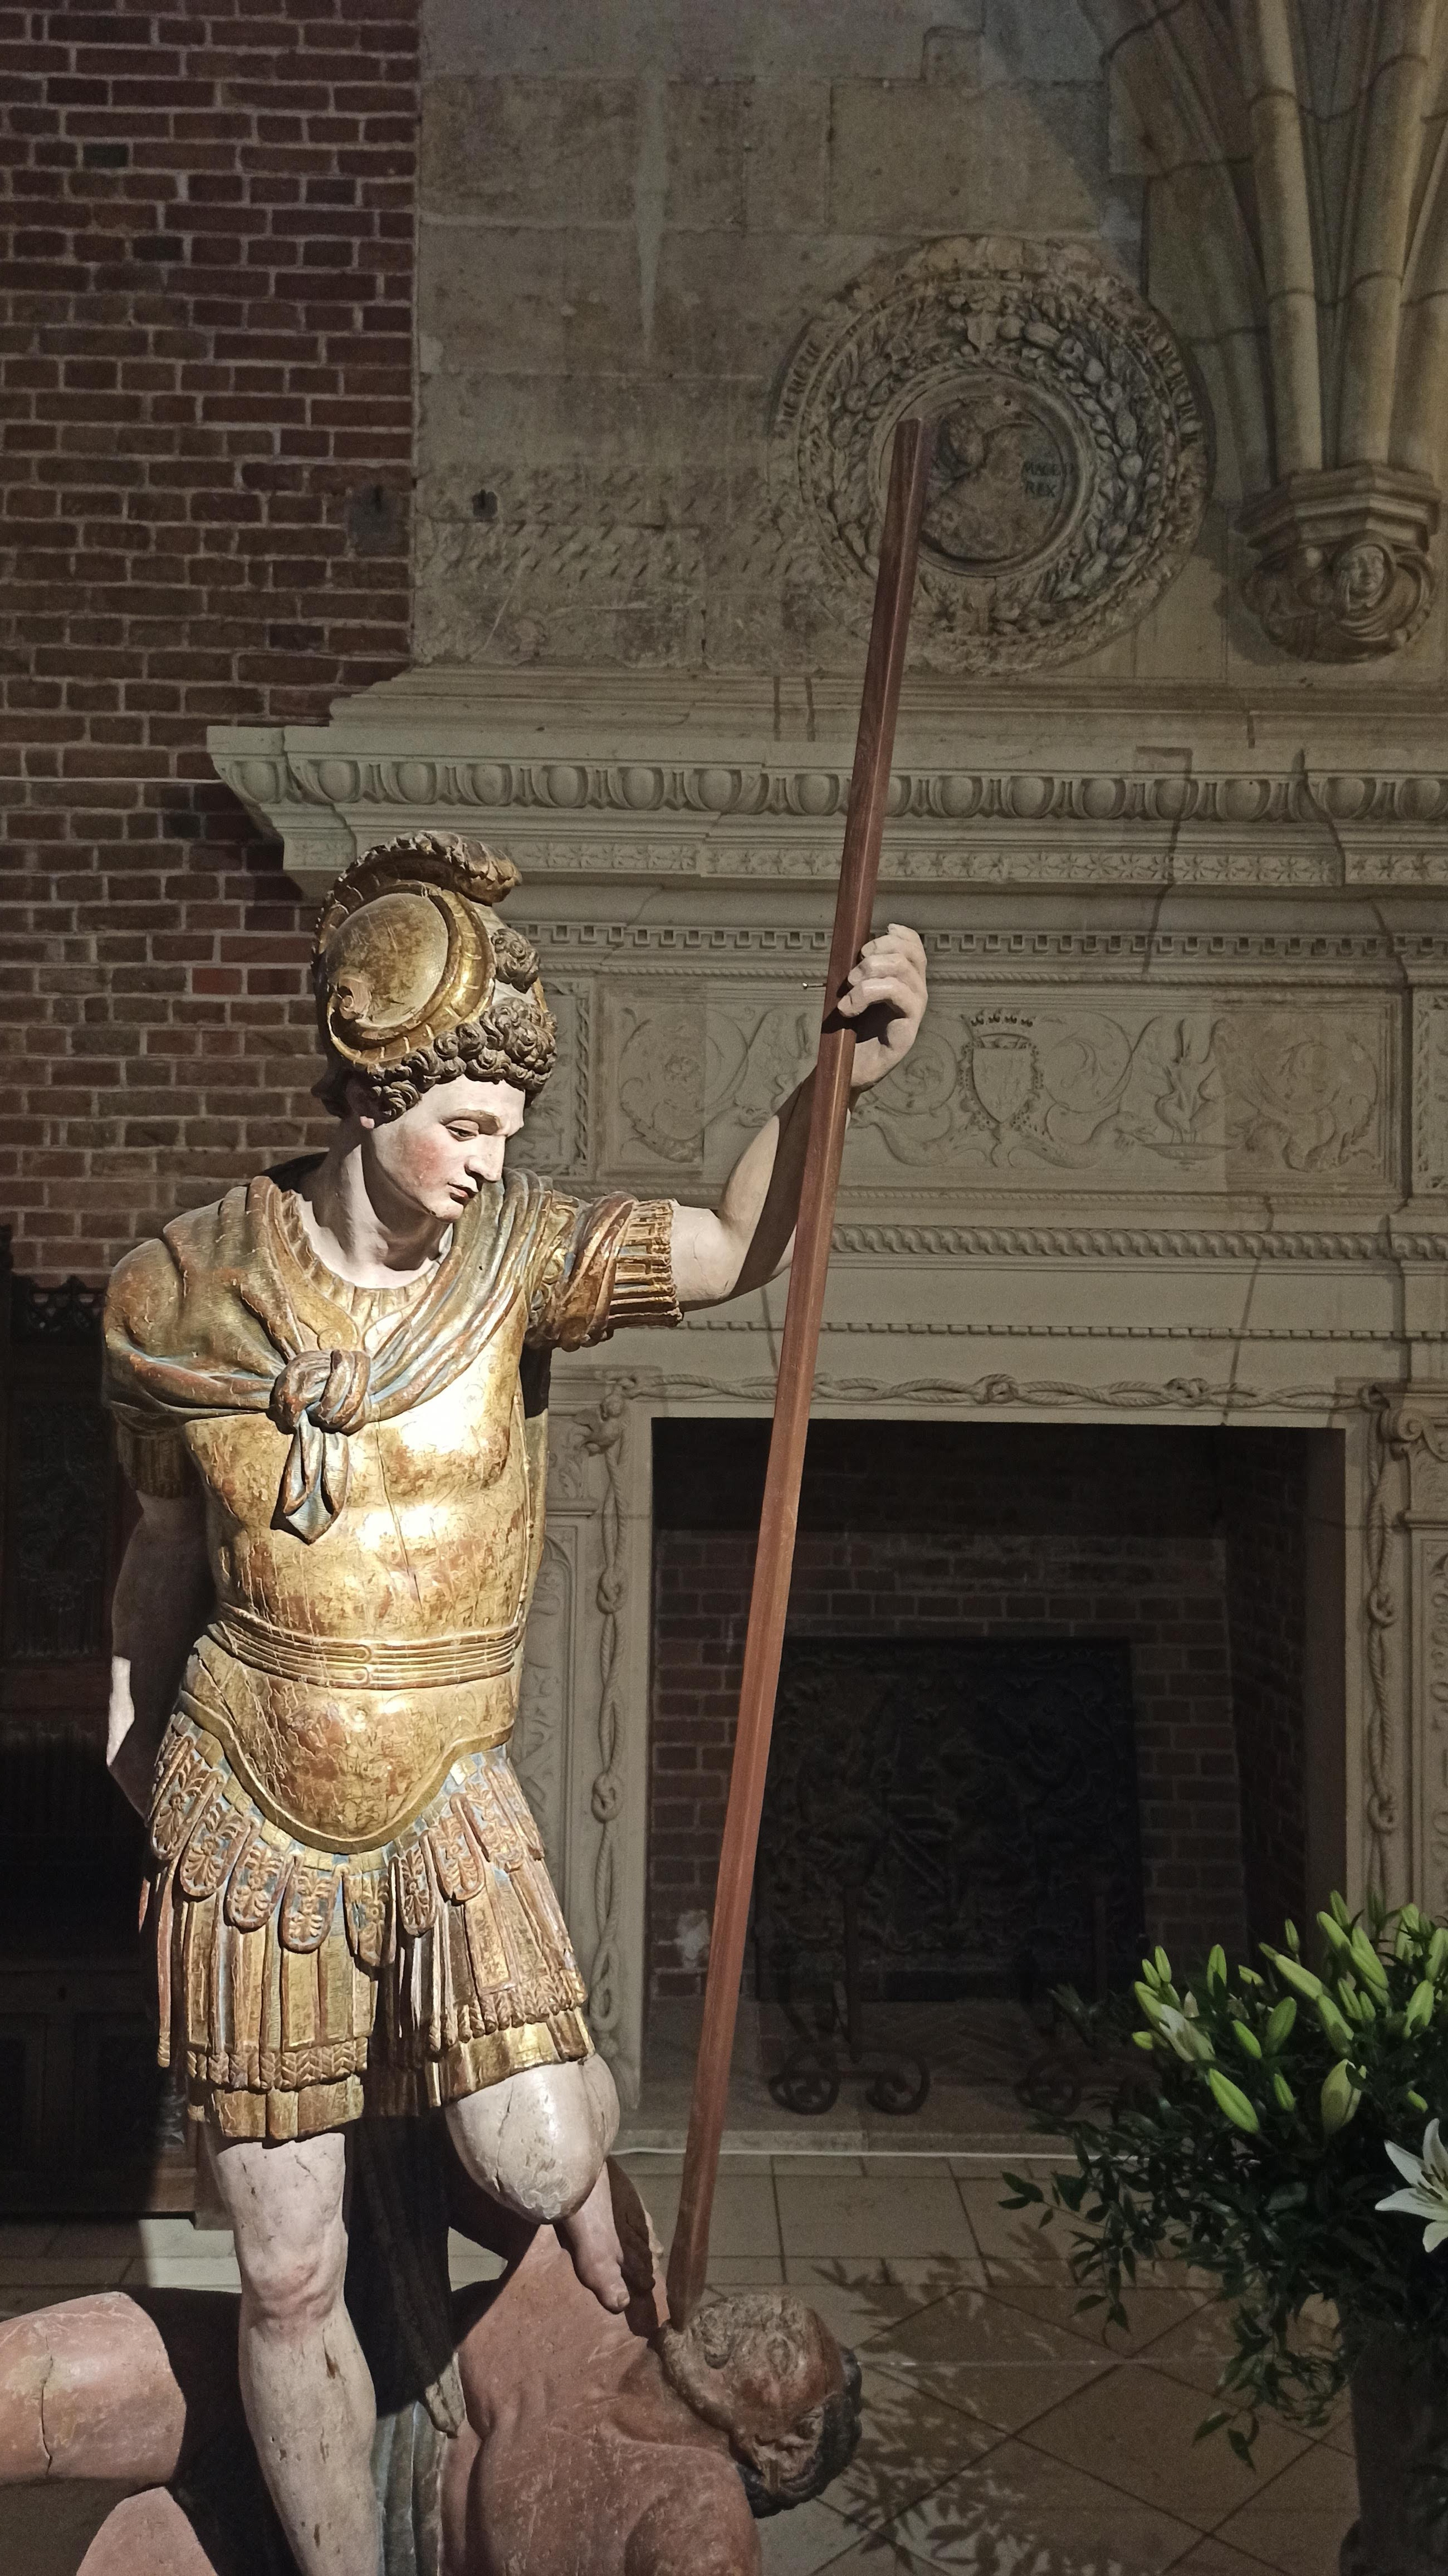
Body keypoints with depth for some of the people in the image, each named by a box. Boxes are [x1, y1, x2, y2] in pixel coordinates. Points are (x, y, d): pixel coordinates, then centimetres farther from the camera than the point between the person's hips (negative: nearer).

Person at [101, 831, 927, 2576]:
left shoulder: (514, 1254, -7)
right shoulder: (183, 1289, -6)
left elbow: (734, 1250, -25)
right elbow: (168, 1538, 9)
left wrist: (834, 1079, -41)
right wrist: (132, 1722, 20)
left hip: (445, 1795, 0)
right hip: (242, 1821, 0)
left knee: (538, 2167, -16)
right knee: (289, 2277, 8)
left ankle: (625, 2321, 22)